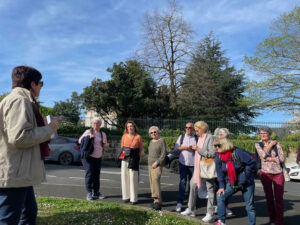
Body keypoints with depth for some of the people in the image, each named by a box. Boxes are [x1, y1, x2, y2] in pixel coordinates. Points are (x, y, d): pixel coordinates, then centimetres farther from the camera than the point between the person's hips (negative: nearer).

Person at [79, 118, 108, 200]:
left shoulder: (103, 134, 11)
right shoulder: (88, 132, -3)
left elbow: (105, 145, 19)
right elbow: (80, 140, -2)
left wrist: (104, 143, -4)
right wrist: (88, 138, -16)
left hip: (98, 157, 5)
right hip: (89, 156, -4)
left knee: (97, 174, 6)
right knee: (89, 173, -10)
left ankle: (96, 193, 16)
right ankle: (89, 193, -2)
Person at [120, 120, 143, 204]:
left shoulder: (138, 137, -2)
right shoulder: (124, 136, 6)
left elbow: (141, 148, 5)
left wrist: (136, 156, -3)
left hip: (134, 159, -4)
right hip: (125, 159, 4)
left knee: (133, 178, -4)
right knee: (124, 177, 5)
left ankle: (133, 199, 2)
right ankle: (126, 197, 17)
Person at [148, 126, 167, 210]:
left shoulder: (162, 141, -6)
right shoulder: (151, 142, 16)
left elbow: (163, 154, -11)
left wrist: (157, 162, -17)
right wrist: (149, 162, 12)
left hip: (158, 164, -7)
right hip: (150, 164, 7)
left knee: (155, 179, -22)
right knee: (152, 182, 5)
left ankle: (157, 200, -23)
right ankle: (157, 200, 14)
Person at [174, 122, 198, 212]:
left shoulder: (196, 138, 6)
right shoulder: (181, 137, 9)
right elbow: (176, 148, 4)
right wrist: (185, 147, -10)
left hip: (193, 163, 1)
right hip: (183, 162, -1)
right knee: (182, 182, -8)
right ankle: (179, 202, -6)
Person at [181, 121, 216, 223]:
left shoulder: (210, 137, -12)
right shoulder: (200, 138, 13)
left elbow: (213, 153, -20)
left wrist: (199, 149, -21)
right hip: (198, 167, 9)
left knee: (210, 188, 1)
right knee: (193, 184, 10)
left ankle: (210, 213, 9)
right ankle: (191, 209, 22)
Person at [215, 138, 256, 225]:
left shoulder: (237, 152, -21)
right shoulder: (218, 157, -4)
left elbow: (252, 162, -17)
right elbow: (220, 173, 4)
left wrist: (246, 175, -15)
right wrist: (221, 187, -1)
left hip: (246, 183, -4)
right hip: (231, 183, 4)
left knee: (249, 206, 2)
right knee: (220, 196, -9)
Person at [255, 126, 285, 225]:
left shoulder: (276, 144, 1)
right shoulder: (258, 144, 4)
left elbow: (282, 159, -5)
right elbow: (263, 155, -13)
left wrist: (270, 158, -11)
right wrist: (270, 145, -6)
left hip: (278, 173, 0)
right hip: (265, 173, 1)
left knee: (279, 198, -2)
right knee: (269, 197, 7)